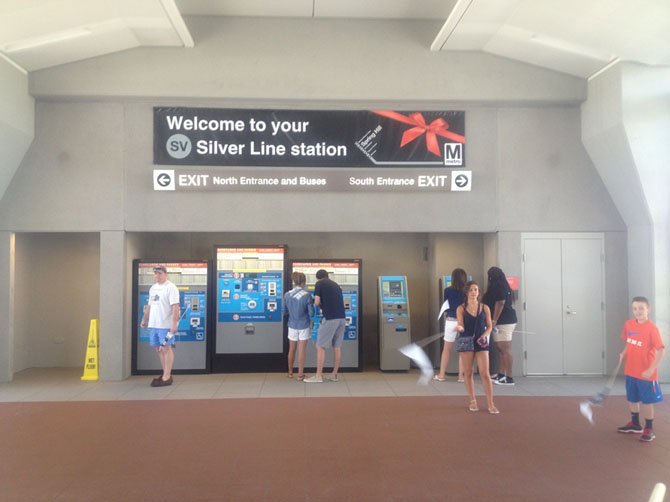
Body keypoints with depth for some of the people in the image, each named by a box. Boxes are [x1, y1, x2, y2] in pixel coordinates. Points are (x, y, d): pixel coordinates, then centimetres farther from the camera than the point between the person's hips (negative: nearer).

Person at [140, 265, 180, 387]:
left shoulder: (171, 287, -10)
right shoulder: (153, 288, 16)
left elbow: (175, 307, -17)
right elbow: (149, 306, 24)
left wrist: (174, 324, -23)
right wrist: (144, 319, 21)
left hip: (166, 325, -8)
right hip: (154, 324, 8)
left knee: (166, 349, -3)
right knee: (159, 349, 11)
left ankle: (166, 377, 1)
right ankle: (165, 374, 20)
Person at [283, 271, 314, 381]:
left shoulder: (287, 295, -5)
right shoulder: (307, 295, -16)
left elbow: (285, 312, 5)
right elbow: (311, 314, -13)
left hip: (292, 326, 3)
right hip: (303, 326, -3)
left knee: (292, 350, 16)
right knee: (301, 350, 4)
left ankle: (290, 372, 28)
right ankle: (300, 374, 10)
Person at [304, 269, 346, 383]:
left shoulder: (319, 283, 2)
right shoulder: (336, 284, 22)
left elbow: (316, 303, -5)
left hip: (330, 318, -7)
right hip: (341, 318, 7)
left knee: (320, 346, 1)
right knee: (337, 347, 11)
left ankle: (318, 376, 2)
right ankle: (334, 375, 18)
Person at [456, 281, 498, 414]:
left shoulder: (485, 308, 3)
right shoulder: (461, 309, -1)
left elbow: (489, 326, 7)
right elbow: (461, 326, -6)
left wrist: (485, 335, -12)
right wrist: (459, 328, -30)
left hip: (481, 343, 0)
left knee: (485, 373, -4)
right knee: (468, 373, 6)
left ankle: (490, 404, 0)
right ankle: (473, 401, 20)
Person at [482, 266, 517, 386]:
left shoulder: (499, 286, -12)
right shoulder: (502, 286, 19)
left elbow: (500, 304, -19)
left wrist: (494, 321, -19)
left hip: (504, 322, -10)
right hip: (505, 321, 10)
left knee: (505, 350, -9)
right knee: (501, 349, 14)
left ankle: (509, 378, -9)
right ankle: (501, 374, 21)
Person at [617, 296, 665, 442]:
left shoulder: (651, 328, -19)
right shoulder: (628, 324, 1)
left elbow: (661, 350, -19)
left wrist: (651, 369, -23)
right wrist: (624, 353, -2)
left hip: (645, 373, -6)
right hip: (630, 371, 6)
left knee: (647, 401, 5)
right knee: (632, 399, 18)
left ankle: (649, 429, 20)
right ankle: (635, 424, 36)